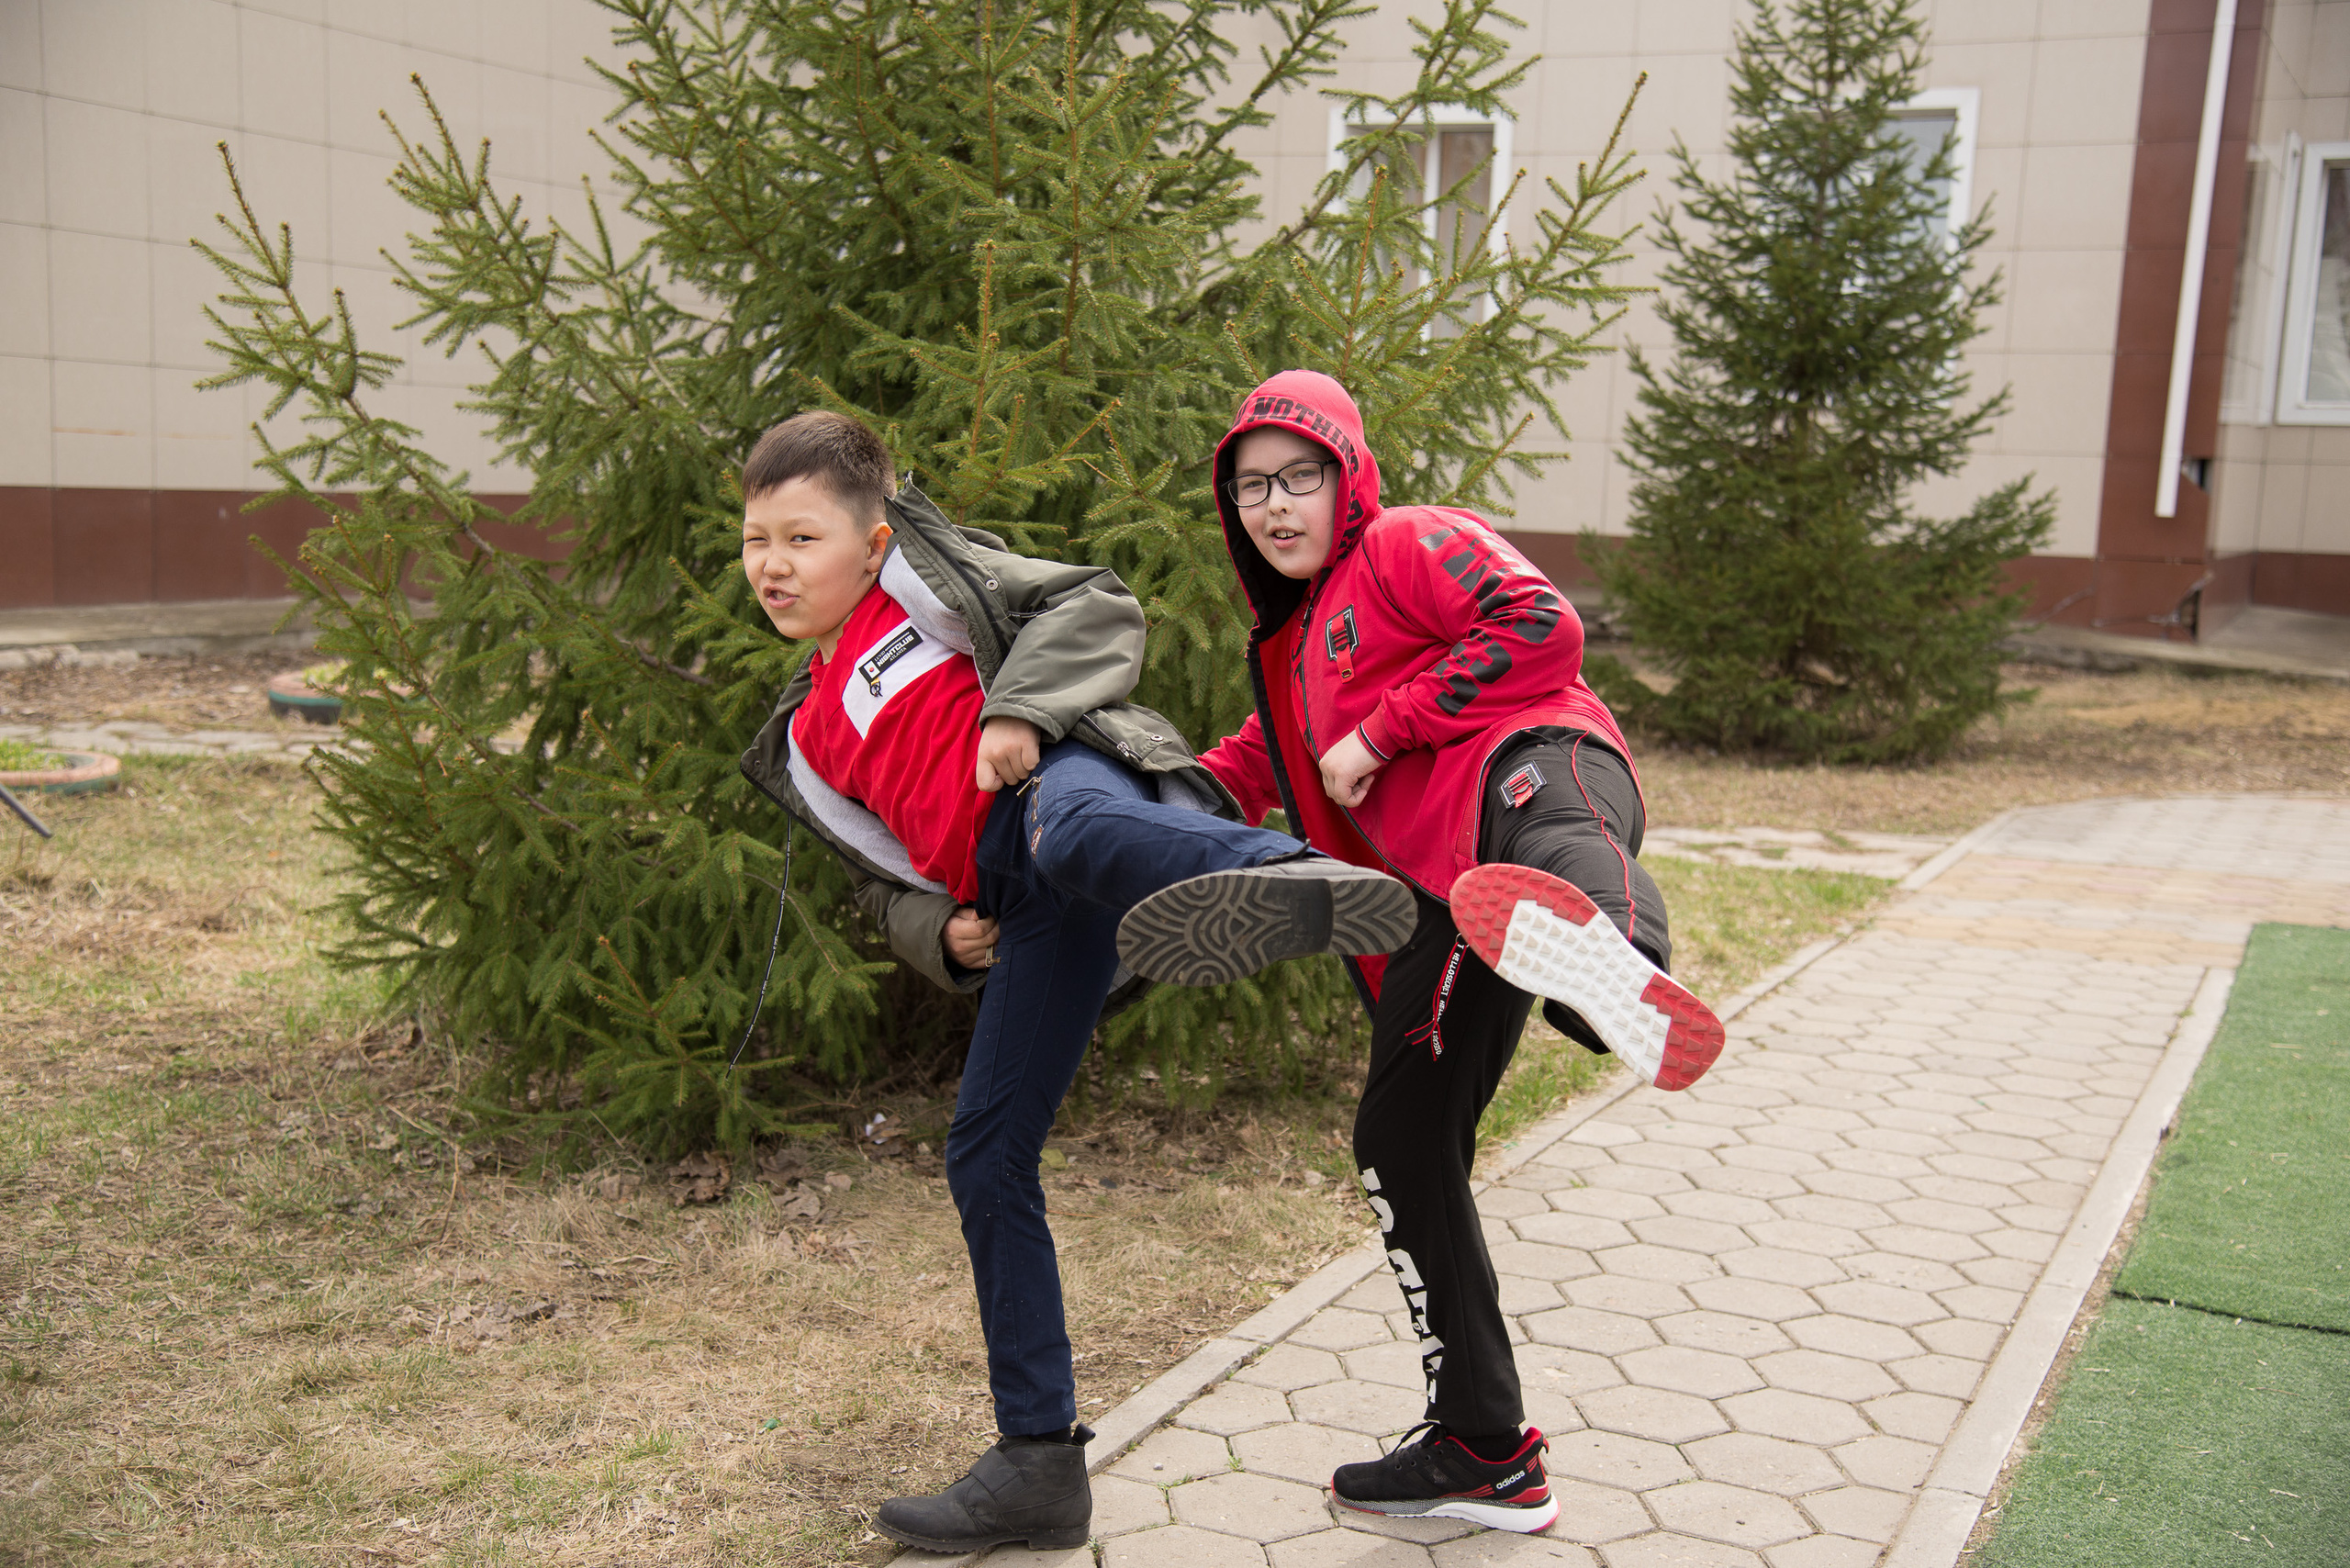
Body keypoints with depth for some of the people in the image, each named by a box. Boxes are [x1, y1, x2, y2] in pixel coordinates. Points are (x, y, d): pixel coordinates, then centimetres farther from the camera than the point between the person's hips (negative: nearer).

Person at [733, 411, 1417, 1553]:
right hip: (1027, 908, 6)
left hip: (1074, 775, -6)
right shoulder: (806, 740, 33)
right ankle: (1038, 1460, 15)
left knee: (1075, 834, -44)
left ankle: (1306, 881, -76)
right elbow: (881, 882, 34)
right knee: (984, 1158, 4)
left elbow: (1096, 608, 6)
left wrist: (1019, 709, -13)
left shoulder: (923, 570, 18)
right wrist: (938, 932, 10)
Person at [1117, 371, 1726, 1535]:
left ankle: (1613, 958, -88)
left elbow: (1542, 627, -8)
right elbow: (1246, 773, 50)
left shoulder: (1411, 546, 10)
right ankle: (1485, 1456, 21)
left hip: (1526, 772, -8)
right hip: (1442, 899, 8)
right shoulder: (1290, 649, 35)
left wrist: (1381, 732, -5)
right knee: (1399, 1142, 8)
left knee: (1550, 841, -47)